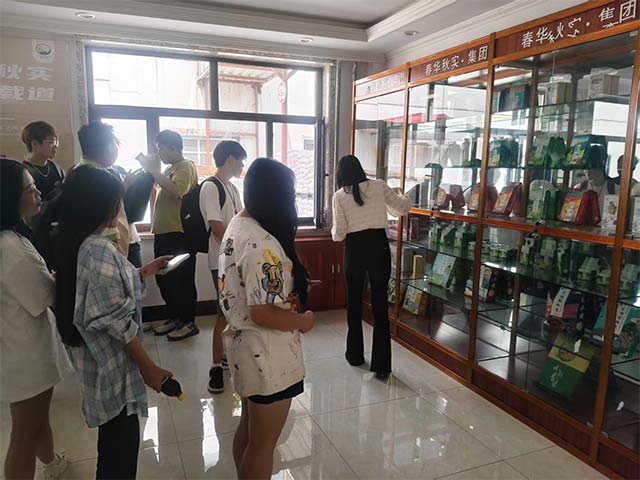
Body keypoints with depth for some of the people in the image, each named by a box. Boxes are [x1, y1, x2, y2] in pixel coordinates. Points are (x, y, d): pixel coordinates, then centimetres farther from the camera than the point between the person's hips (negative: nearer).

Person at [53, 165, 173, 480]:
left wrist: (144, 272, 13)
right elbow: (116, 322, -25)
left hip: (98, 358, 9)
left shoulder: (76, 245, 3)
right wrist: (148, 367, -18)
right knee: (122, 437, 8)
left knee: (114, 435, 25)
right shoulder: (100, 250, -25)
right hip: (111, 362, -9)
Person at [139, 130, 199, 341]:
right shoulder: (169, 170, 20)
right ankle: (175, 317, 27)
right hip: (163, 233, 9)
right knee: (164, 279, 14)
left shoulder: (185, 167, -7)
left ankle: (189, 322, 8)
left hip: (179, 234, -9)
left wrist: (154, 171, -18)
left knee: (182, 280, -2)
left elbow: (176, 191, -26)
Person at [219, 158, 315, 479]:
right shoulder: (263, 245, -28)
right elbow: (263, 313, -29)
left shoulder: (237, 226, 2)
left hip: (243, 343, 10)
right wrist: (304, 321, -13)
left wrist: (296, 285, 10)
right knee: (263, 442, 12)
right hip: (267, 354, -9)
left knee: (248, 428, 27)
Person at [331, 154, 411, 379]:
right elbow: (403, 208, 10)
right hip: (379, 246, 1)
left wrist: (334, 232, 18)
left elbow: (339, 234, -5)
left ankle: (355, 355, 30)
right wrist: (400, 196, 32)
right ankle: (381, 365, 5)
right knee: (380, 306, 4)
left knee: (354, 303, 17)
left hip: (355, 248, -1)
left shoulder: (340, 195, -2)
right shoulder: (379, 186, 2)